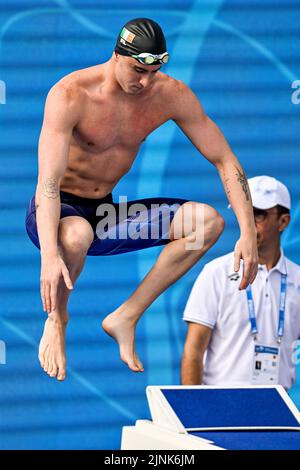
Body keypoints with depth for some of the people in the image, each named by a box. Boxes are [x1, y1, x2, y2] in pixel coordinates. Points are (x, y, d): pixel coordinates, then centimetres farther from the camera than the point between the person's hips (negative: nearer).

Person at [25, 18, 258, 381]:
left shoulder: (171, 95, -10)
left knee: (208, 221, -14)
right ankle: (56, 317, -10)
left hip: (107, 215, 5)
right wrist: (49, 256, -46)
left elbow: (225, 161, -6)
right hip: (59, 213, -5)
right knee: (76, 234, -42)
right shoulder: (70, 95, -24)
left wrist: (248, 233, -19)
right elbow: (47, 182, -32)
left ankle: (125, 317, -9)